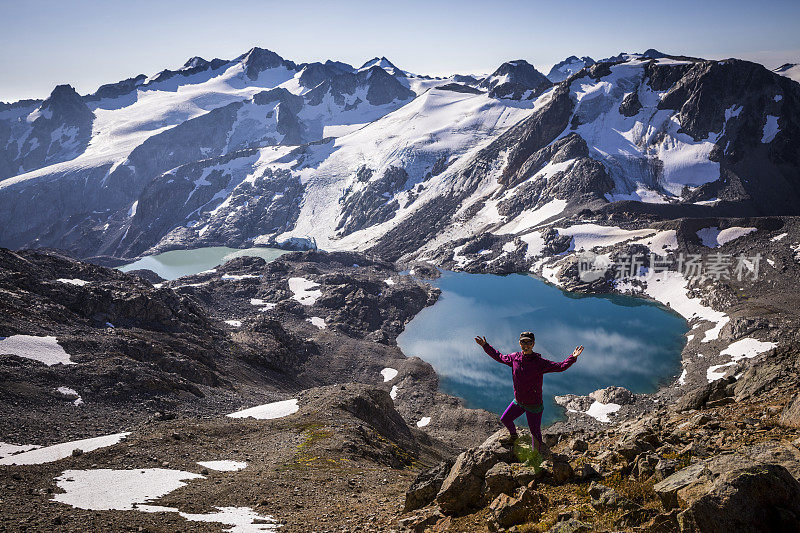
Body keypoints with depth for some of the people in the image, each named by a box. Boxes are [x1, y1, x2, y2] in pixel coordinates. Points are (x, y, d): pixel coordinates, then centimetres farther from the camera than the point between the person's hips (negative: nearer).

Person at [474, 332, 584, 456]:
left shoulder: (539, 362, -19)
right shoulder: (514, 358, -6)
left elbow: (560, 367, -22)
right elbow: (499, 357, 11)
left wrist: (572, 358, -37)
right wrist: (485, 346, 11)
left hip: (533, 405, -5)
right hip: (518, 402, 5)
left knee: (535, 431, 3)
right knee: (505, 420, 17)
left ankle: (539, 445, 38)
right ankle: (513, 436, 51)